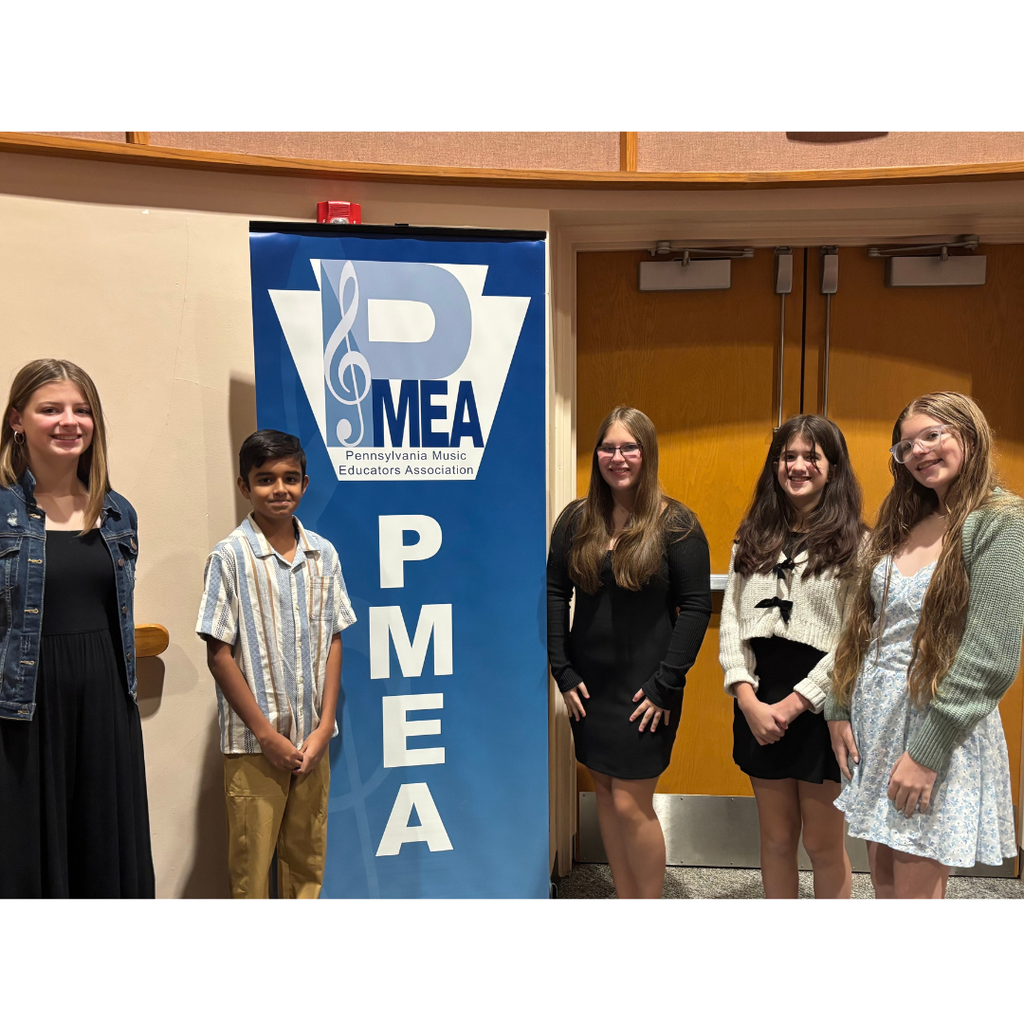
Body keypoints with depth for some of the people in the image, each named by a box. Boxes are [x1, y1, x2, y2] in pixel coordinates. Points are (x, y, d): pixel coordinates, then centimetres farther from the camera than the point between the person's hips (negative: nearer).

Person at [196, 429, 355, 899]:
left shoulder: (323, 554, 2)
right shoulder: (230, 557, -9)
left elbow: (333, 642, 5)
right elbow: (218, 654, -9)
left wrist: (325, 726, -3)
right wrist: (267, 734, -11)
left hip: (313, 739, 4)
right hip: (254, 743, -4)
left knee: (306, 858, 16)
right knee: (251, 864, 8)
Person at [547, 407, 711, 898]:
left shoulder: (676, 523, -8)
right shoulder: (575, 520, 3)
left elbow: (695, 607, -9)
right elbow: (555, 595, 5)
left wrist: (665, 685, -13)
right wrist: (563, 672, -1)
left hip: (644, 688, -4)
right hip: (589, 686, 5)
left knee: (631, 804, -1)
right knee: (606, 793, 13)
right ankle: (626, 900, 30)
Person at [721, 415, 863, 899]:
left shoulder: (854, 543, -6)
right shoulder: (752, 537, 7)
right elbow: (731, 623, 2)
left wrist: (795, 702, -15)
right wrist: (749, 699, -10)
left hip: (822, 707, -4)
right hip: (759, 706, 4)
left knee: (823, 844, 10)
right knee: (775, 838, 17)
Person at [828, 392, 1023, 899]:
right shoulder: (902, 525, 10)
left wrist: (927, 751, -18)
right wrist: (839, 710, 5)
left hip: (939, 732, -6)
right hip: (873, 723, 6)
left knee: (915, 891, 4)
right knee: (883, 882, 16)